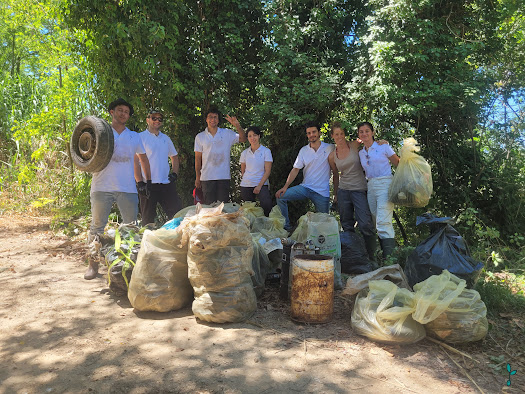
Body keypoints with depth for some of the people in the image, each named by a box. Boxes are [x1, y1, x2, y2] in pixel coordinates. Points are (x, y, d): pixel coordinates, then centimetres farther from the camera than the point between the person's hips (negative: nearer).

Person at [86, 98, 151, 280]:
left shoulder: (134, 137, 16)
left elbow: (143, 158, 26)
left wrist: (148, 181, 23)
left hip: (127, 188, 2)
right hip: (102, 188, -2)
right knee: (97, 227, 3)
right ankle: (93, 264, 14)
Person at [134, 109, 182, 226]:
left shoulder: (166, 138, 17)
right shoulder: (140, 137, 1)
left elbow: (174, 157, 25)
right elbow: (135, 161, -4)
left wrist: (174, 173, 8)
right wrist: (140, 182, -12)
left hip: (167, 184, 4)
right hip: (148, 184, -4)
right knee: (148, 220, 3)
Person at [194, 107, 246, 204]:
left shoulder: (227, 133, 7)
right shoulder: (200, 137, 6)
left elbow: (243, 139, 4)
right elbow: (198, 158, 7)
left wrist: (237, 126, -12)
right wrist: (197, 177, 3)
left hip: (224, 177, 0)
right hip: (207, 177, 0)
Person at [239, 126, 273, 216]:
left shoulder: (266, 151, 1)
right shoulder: (245, 153, 10)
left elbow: (267, 171, -4)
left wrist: (259, 186, -12)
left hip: (261, 184, -3)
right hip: (246, 185, 3)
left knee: (267, 204, -25)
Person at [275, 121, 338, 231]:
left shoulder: (330, 148, -1)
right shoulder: (303, 150, 7)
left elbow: (335, 172, 1)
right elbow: (295, 169, 3)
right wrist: (285, 187, -11)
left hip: (322, 192, -2)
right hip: (305, 187, 2)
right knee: (280, 196, -15)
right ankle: (286, 226, -6)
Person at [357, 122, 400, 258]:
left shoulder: (383, 146, 2)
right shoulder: (361, 153, 16)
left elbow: (399, 163, 3)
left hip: (385, 184, -6)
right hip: (371, 186, 6)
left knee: (383, 222, -18)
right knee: (377, 223, 5)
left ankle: (389, 257, -19)